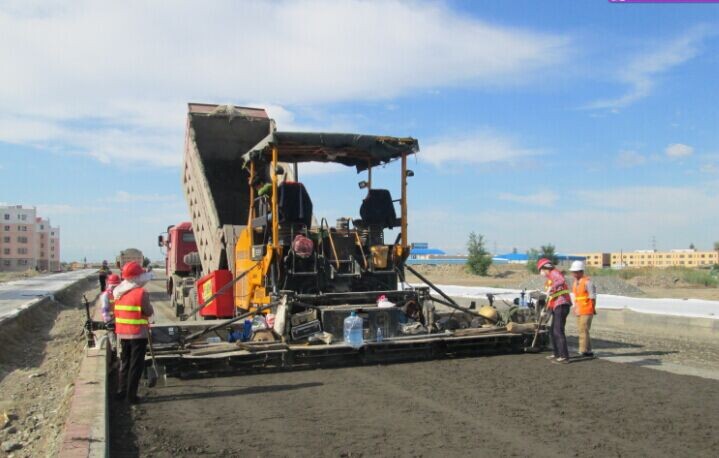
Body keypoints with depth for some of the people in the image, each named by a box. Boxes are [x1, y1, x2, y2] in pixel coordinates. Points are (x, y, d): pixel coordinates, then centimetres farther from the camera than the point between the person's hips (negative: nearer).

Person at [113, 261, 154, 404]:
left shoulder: (119, 293, 4)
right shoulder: (141, 293, -17)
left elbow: (117, 312, 8)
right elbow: (149, 312, -10)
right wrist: (148, 304, 4)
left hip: (122, 333, 6)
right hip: (138, 333, -6)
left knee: (125, 363, 19)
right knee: (136, 365, 3)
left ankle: (121, 392, 24)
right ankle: (131, 395, 6)